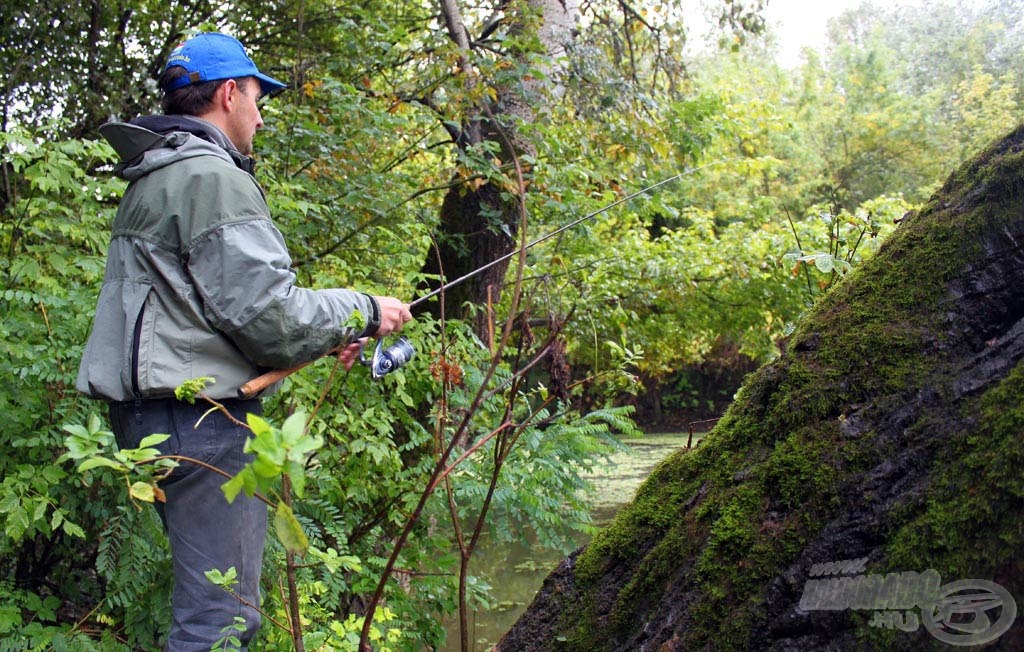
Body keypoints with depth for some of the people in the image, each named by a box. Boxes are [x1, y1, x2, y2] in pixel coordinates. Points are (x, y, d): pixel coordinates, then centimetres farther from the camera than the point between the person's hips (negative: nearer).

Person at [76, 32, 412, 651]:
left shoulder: (153, 181, 19)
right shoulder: (212, 179, -13)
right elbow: (265, 311, -20)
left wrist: (325, 334, 18)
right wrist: (363, 313, -4)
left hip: (150, 411, 11)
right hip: (203, 417, -11)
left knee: (207, 594, 19)